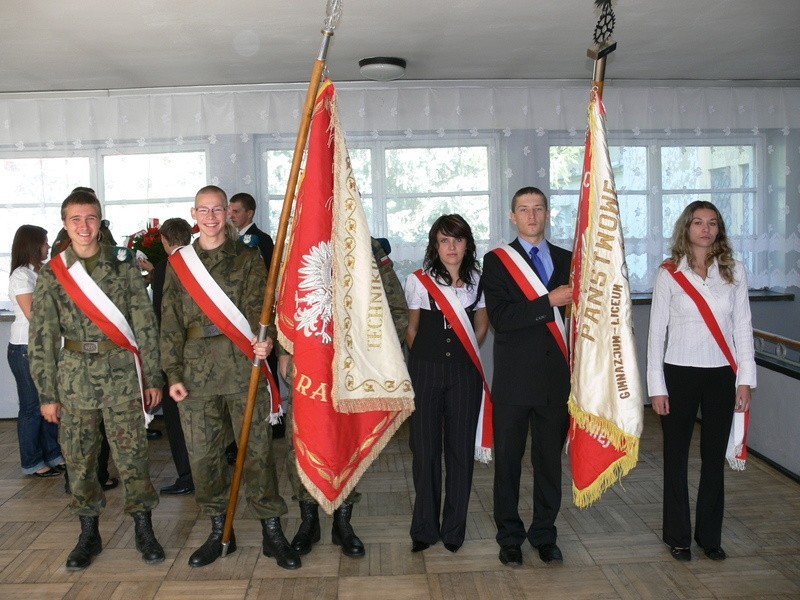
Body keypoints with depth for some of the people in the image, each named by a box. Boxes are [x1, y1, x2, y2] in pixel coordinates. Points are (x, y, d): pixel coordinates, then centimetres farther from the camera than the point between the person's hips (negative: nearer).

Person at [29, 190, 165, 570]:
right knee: (79, 458, 9)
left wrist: (152, 378, 0)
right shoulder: (51, 274, 4)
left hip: (122, 374, -1)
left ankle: (143, 529, 16)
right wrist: (47, 393, 1)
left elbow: (145, 323, 2)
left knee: (131, 453, 1)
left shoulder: (124, 265, 2)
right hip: (74, 377, 1)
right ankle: (89, 534, 25)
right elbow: (42, 338, 4)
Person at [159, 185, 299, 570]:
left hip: (243, 362, -2)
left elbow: (257, 304, -5)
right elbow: (170, 323, 10)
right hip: (196, 368, 2)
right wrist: (173, 374, 3)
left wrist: (264, 337, -26)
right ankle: (219, 531, 23)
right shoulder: (178, 263, 12)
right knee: (202, 452, 7)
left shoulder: (248, 258, 7)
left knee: (257, 447, 0)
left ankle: (272, 533, 11)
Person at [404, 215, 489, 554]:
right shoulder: (418, 281, 0)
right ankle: (424, 529, 18)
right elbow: (412, 329, 11)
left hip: (464, 373, 1)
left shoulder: (478, 281, 4)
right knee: (425, 449, 3)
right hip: (426, 372, -1)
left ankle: (454, 529, 20)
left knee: (461, 448, 5)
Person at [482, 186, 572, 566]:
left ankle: (544, 534, 26)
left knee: (550, 458, 11)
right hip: (514, 378, -2)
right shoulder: (496, 261, 1)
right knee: (508, 459, 6)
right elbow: (500, 318, -12)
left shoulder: (568, 260, 11)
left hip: (557, 377, 3)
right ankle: (509, 536, 21)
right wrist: (549, 302, -17)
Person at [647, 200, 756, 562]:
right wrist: (657, 387, -5)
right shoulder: (669, 274, -3)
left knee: (715, 458, 10)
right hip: (680, 374, -1)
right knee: (676, 458, 7)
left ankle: (709, 535, 26)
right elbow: (657, 332, -2)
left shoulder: (734, 272, 2)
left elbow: (743, 327, 4)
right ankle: (677, 536, 22)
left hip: (721, 376, 2)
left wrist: (745, 379, -1)